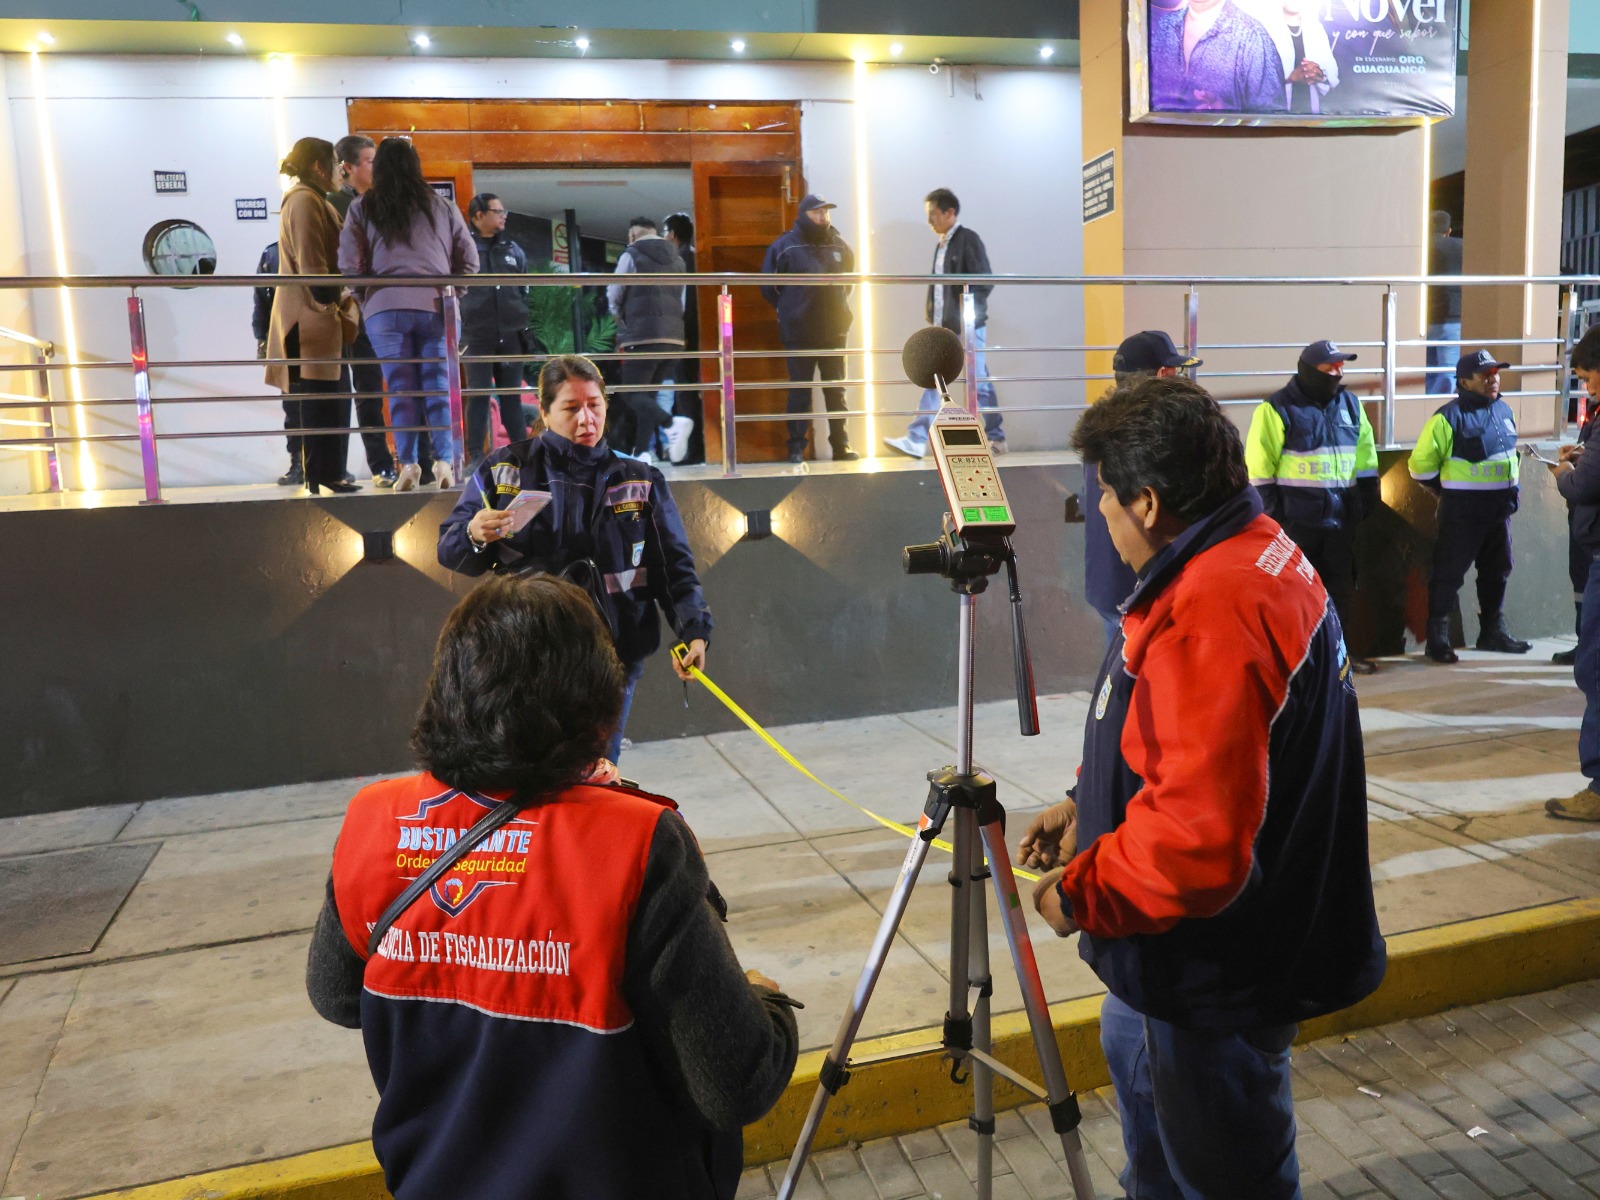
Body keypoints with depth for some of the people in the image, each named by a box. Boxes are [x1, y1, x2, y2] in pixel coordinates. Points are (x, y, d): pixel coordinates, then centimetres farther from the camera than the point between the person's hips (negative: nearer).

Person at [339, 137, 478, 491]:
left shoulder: (362, 209, 9)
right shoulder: (443, 207, 12)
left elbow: (349, 265, 2)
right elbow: (469, 260, 10)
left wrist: (365, 298, 16)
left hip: (385, 308, 0)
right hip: (437, 309, 1)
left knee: (400, 390, 3)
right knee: (439, 388, 2)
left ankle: (407, 465, -1)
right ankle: (445, 463, -3)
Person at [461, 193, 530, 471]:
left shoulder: (513, 249, 13)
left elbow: (525, 291, 16)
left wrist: (525, 327, 10)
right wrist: (455, 329, -6)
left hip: (510, 336, 3)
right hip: (477, 337, -3)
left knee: (512, 395, 9)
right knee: (478, 396, -2)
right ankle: (476, 456, 2)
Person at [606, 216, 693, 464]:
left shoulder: (631, 255, 1)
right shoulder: (677, 260, 18)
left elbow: (613, 298, 6)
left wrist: (622, 321, 24)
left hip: (642, 336, -6)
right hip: (674, 337, 6)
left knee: (631, 395, -4)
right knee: (649, 393, 13)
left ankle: (672, 423, -28)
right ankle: (642, 452, 9)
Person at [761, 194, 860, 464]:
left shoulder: (839, 246, 7)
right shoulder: (784, 246, -5)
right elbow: (769, 287, 0)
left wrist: (837, 306, 13)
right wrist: (790, 310, 6)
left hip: (834, 332, 4)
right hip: (799, 334, -4)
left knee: (836, 391, 9)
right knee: (799, 391, 1)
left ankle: (841, 445, 16)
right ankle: (797, 448, 7)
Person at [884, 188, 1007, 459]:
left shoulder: (968, 239, -9)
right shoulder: (942, 244, 14)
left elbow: (985, 282, -14)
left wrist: (965, 312, -17)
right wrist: (933, 314, 9)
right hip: (945, 327, 8)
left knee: (979, 383, -1)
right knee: (932, 381, 4)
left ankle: (996, 438, 11)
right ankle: (916, 440, 3)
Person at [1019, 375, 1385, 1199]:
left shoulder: (1213, 616, -33)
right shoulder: (1262, 556, 2)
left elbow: (1199, 840, -36)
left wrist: (1079, 895, -21)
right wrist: (1088, 804, 9)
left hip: (1221, 974, -11)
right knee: (1133, 1052, 33)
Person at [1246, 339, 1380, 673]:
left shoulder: (1350, 404, 12)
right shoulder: (1279, 408, -8)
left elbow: (1365, 456, 18)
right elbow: (1259, 465, -11)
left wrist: (1367, 498, 14)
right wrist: (1271, 511, -13)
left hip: (1340, 515, 6)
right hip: (1296, 517, -6)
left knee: (1340, 586, 12)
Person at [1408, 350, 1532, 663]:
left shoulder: (1503, 410, 10)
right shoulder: (1449, 417, -15)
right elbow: (1421, 463, -14)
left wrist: (1511, 490, 18)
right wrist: (1448, 488, -4)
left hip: (1500, 508, 8)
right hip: (1462, 512, -8)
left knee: (1497, 572, 16)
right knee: (1448, 574, -4)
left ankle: (1493, 631, 29)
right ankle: (1438, 638, 3)